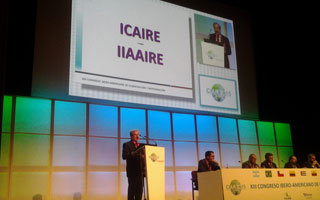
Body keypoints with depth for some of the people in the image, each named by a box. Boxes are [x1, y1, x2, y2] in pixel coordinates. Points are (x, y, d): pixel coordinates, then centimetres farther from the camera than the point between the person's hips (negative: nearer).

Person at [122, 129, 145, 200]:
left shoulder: (141, 145, 20)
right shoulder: (127, 145, 1)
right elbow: (124, 156, -12)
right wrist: (134, 153, -25)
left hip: (140, 171, 5)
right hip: (132, 171, -5)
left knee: (140, 188, 4)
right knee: (132, 188, -4)